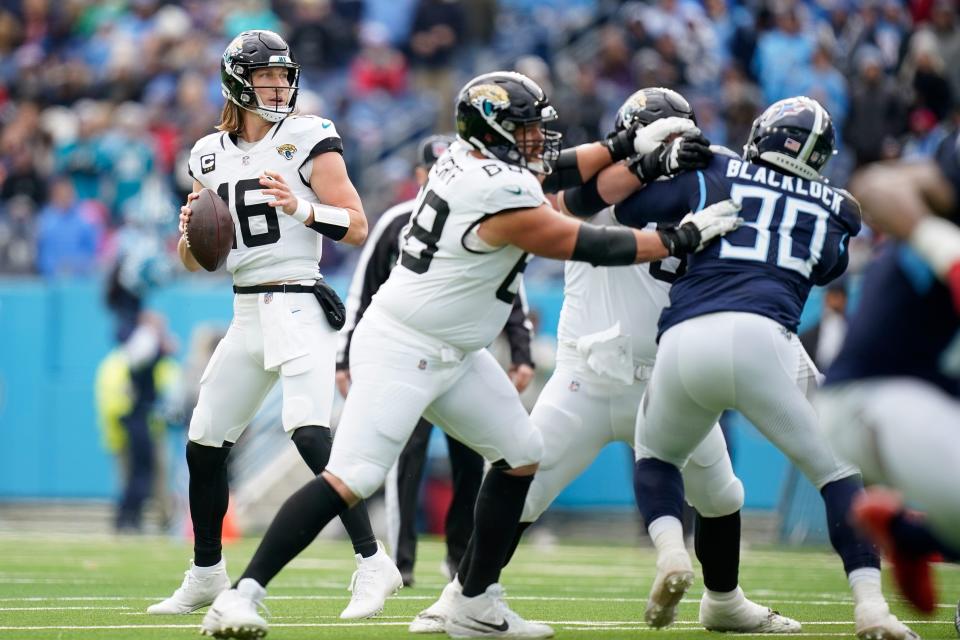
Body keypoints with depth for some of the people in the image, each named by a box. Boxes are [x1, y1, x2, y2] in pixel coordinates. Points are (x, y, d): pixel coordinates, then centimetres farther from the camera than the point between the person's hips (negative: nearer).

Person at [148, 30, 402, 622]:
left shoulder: (310, 138, -4)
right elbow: (195, 260, 18)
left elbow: (357, 227, -8)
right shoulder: (212, 154, 12)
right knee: (205, 445, 10)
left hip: (298, 303, -6)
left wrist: (300, 207, -23)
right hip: (246, 315, 7)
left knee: (310, 433, -24)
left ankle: (373, 562, -20)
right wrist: (190, 230, -4)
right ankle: (206, 576, 25)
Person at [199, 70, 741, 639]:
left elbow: (541, 175, 23)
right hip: (402, 351, -11)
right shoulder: (502, 199, -22)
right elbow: (593, 247, -14)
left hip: (452, 353, 11)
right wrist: (684, 239, -3)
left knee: (521, 454, 14)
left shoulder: (469, 157, 3)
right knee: (353, 478, -18)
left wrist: (628, 146, 20)